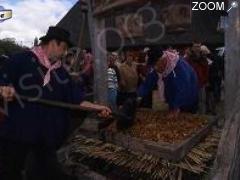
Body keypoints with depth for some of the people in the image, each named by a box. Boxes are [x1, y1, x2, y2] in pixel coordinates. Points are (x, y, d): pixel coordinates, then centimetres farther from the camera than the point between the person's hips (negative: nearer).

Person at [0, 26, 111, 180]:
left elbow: (75, 98, 4)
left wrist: (97, 107, -5)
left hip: (47, 133, 5)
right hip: (17, 129, -4)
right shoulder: (21, 59, -6)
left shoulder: (61, 71, 8)